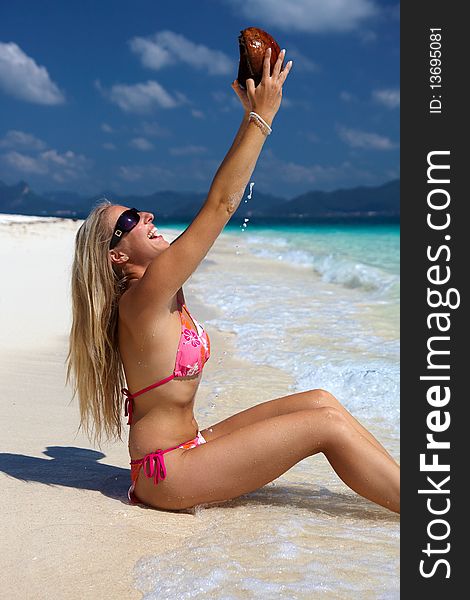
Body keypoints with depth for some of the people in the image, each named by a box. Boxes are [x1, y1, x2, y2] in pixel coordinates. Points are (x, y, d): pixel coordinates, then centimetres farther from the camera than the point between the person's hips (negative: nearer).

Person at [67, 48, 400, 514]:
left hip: (186, 448, 9)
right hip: (166, 470, -9)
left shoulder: (163, 292, 6)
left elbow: (222, 203, 7)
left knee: (320, 401, 2)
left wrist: (252, 118, 6)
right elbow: (219, 205, -23)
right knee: (328, 425, -12)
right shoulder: (143, 296, -20)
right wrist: (262, 116, -18)